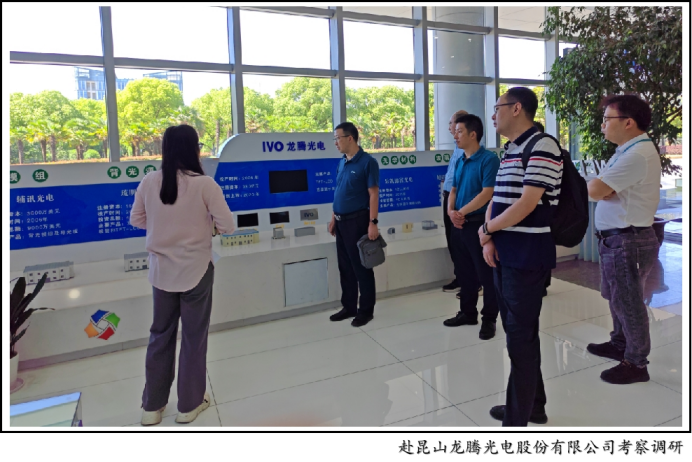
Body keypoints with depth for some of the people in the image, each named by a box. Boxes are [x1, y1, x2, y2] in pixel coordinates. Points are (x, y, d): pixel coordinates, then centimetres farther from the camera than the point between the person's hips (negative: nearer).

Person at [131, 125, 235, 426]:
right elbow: (227, 226, -14)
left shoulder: (149, 182, -5)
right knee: (194, 337, 13)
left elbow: (136, 220, 7)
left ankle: (152, 405, 31)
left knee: (160, 334, 19)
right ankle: (189, 404, 27)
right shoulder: (205, 184, -16)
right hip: (195, 271, -3)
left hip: (161, 271, 4)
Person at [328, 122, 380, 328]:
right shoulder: (341, 163, 12)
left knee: (361, 267, 2)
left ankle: (366, 310, 14)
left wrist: (373, 222, -19)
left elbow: (373, 194, -13)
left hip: (357, 220, -8)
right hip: (341, 222, 8)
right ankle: (349, 307, 25)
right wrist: (334, 218, 15)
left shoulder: (367, 162, -10)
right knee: (345, 267, 13)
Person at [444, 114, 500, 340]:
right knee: (464, 273, 16)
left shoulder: (489, 159, -12)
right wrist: (451, 211, -3)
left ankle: (489, 319, 15)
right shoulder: (460, 161, 12)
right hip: (459, 225, 8)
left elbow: (487, 193, -19)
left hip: (479, 224, -8)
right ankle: (467, 312, 30)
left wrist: (462, 212, -17)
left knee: (486, 274, 3)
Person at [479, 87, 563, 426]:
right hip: (503, 255, 9)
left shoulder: (542, 147, -13)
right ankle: (533, 405, 35)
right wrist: (489, 241, -3)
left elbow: (526, 205, -20)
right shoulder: (508, 151, 15)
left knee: (521, 337, -1)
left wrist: (486, 229, -6)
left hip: (527, 257, -9)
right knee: (517, 332, 17)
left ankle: (517, 419, 12)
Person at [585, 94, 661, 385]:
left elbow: (594, 190, -24)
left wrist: (595, 185, -3)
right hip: (617, 239, 10)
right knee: (617, 298, 22)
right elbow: (606, 191, 11)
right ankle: (620, 344, 40)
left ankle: (636, 363, 18)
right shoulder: (628, 151, 14)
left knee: (628, 304, 3)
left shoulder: (638, 154, -21)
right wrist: (605, 189, -9)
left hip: (628, 241, -10)